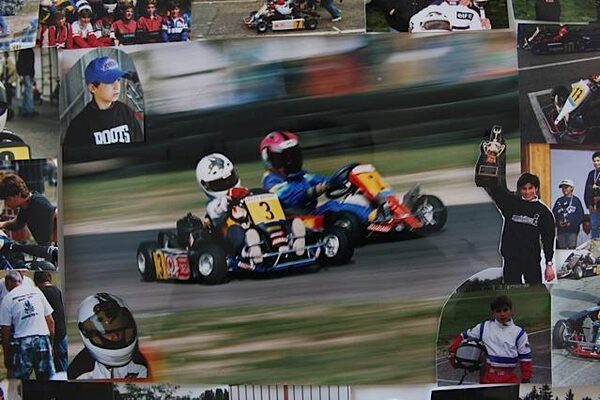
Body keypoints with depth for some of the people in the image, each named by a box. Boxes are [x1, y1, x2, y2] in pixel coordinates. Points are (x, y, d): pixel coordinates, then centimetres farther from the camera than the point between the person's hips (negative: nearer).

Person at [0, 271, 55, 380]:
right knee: (47, 378, 8)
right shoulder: (36, 291, 9)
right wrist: (51, 340, 17)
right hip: (42, 338, 3)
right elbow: (50, 320, 9)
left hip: (21, 342, -3)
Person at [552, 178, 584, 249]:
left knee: (572, 248, -5)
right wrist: (558, 222, -10)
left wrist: (571, 223, -14)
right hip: (561, 230, 3)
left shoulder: (576, 200, 2)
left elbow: (580, 216, -2)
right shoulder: (559, 201, 11)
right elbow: (553, 214, 8)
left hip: (572, 230, -3)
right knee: (561, 249, 5)